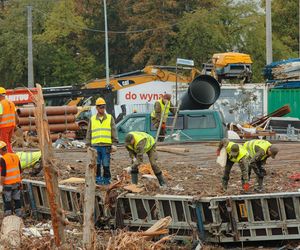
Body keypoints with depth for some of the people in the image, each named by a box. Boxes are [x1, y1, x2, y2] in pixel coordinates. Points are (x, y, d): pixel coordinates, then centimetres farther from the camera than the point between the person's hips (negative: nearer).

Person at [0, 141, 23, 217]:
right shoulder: (15, 156, 4)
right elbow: (20, 170, 9)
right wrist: (20, 181, 18)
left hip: (7, 185, -6)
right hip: (16, 182, 7)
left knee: (7, 201, 2)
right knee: (17, 200, 12)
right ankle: (19, 216, 16)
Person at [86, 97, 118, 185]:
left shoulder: (110, 118, 8)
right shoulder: (92, 119, 12)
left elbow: (114, 131, 5)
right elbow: (89, 133, 14)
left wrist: (114, 144, -4)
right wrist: (88, 145, 8)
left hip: (106, 146, -1)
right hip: (95, 145, 1)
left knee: (106, 164, -1)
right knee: (97, 164, 0)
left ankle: (106, 179, 7)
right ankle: (98, 179, 6)